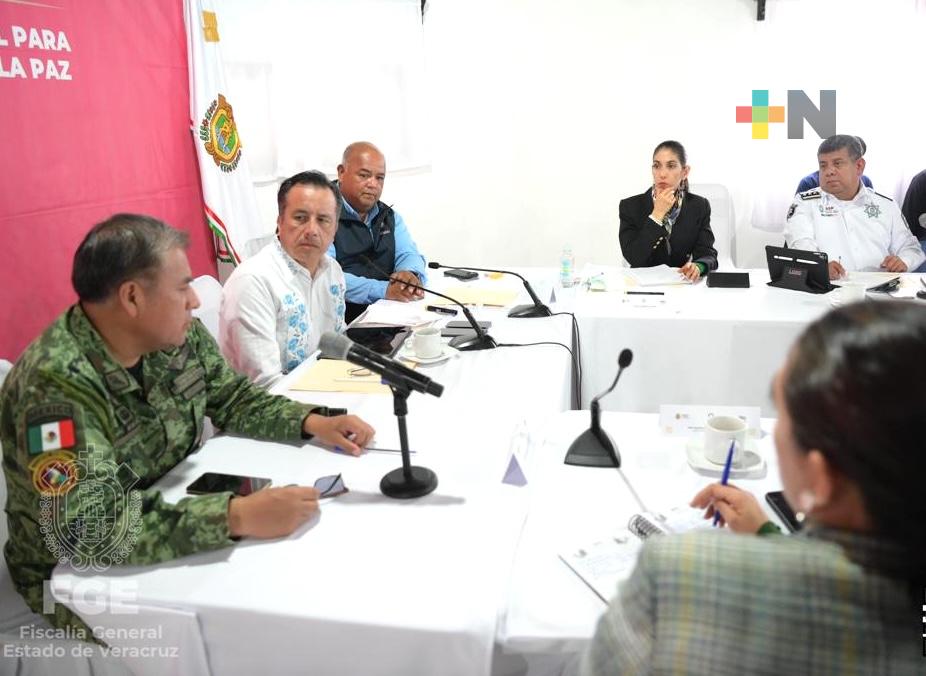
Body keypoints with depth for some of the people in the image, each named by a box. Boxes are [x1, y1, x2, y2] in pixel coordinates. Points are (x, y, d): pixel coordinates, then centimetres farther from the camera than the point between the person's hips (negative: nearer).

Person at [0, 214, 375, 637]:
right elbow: (87, 529, -37)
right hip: (82, 576, -6)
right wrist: (237, 517, -42)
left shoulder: (179, 335, -7)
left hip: (177, 513, 7)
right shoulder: (56, 384, -29)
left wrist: (312, 421, -11)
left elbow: (232, 399, 7)